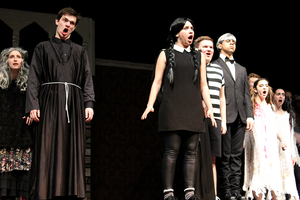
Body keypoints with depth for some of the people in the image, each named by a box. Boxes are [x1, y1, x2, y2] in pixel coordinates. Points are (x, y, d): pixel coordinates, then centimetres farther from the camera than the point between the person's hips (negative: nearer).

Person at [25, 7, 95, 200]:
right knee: (48, 149, -9)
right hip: (50, 102, -2)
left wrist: (89, 104, -3)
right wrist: (33, 104, -7)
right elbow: (34, 78, 7)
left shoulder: (80, 52, 21)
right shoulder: (43, 48, 15)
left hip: (74, 103, 2)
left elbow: (88, 79, 13)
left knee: (73, 149, -4)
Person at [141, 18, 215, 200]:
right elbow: (157, 82, 4)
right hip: (172, 110, -3)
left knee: (191, 151, -2)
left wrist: (210, 108, 6)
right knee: (172, 151, -7)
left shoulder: (198, 56, 18)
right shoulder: (166, 54, 10)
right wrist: (150, 104, -8)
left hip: (193, 111, 3)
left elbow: (203, 85, 16)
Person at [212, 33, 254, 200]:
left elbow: (247, 94, 18)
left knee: (237, 155, 4)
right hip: (224, 116, -5)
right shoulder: (214, 66, 6)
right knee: (225, 155, -4)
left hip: (240, 117, 5)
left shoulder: (242, 69, 24)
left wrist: (250, 115, 7)